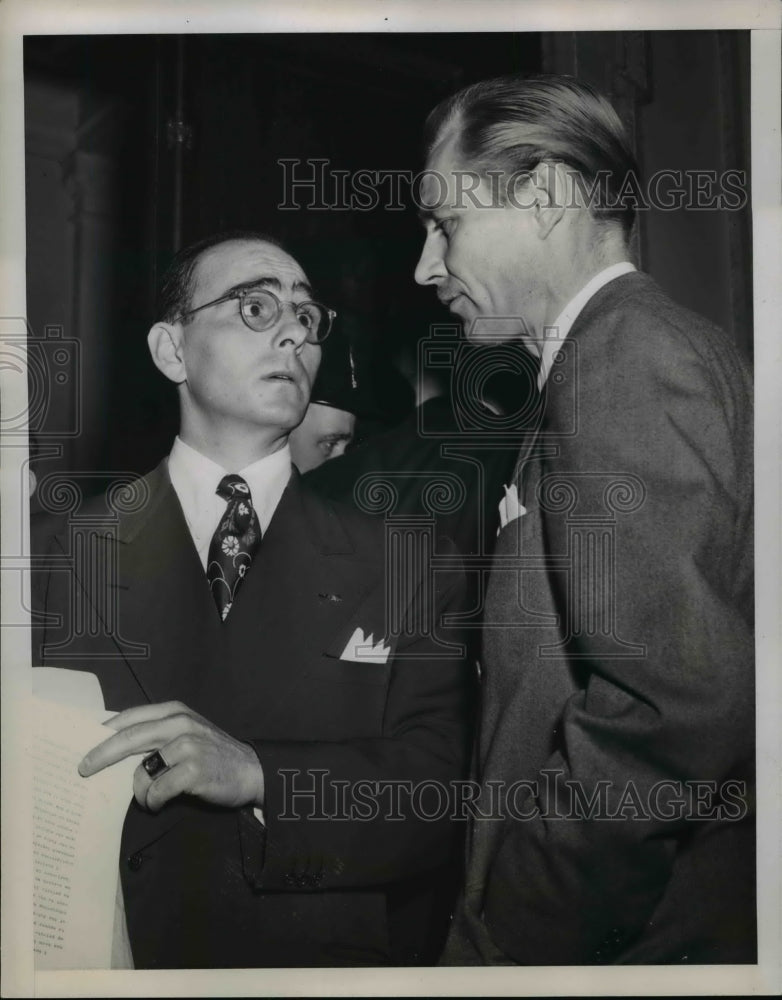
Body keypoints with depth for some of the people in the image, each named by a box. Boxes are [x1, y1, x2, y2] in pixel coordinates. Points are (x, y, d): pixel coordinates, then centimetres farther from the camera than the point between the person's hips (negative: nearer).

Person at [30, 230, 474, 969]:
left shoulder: (404, 573, -1)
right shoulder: (56, 557, -1)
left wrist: (259, 777, -21)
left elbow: (436, 793, -8)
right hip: (115, 964, 0)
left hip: (331, 964, 1)